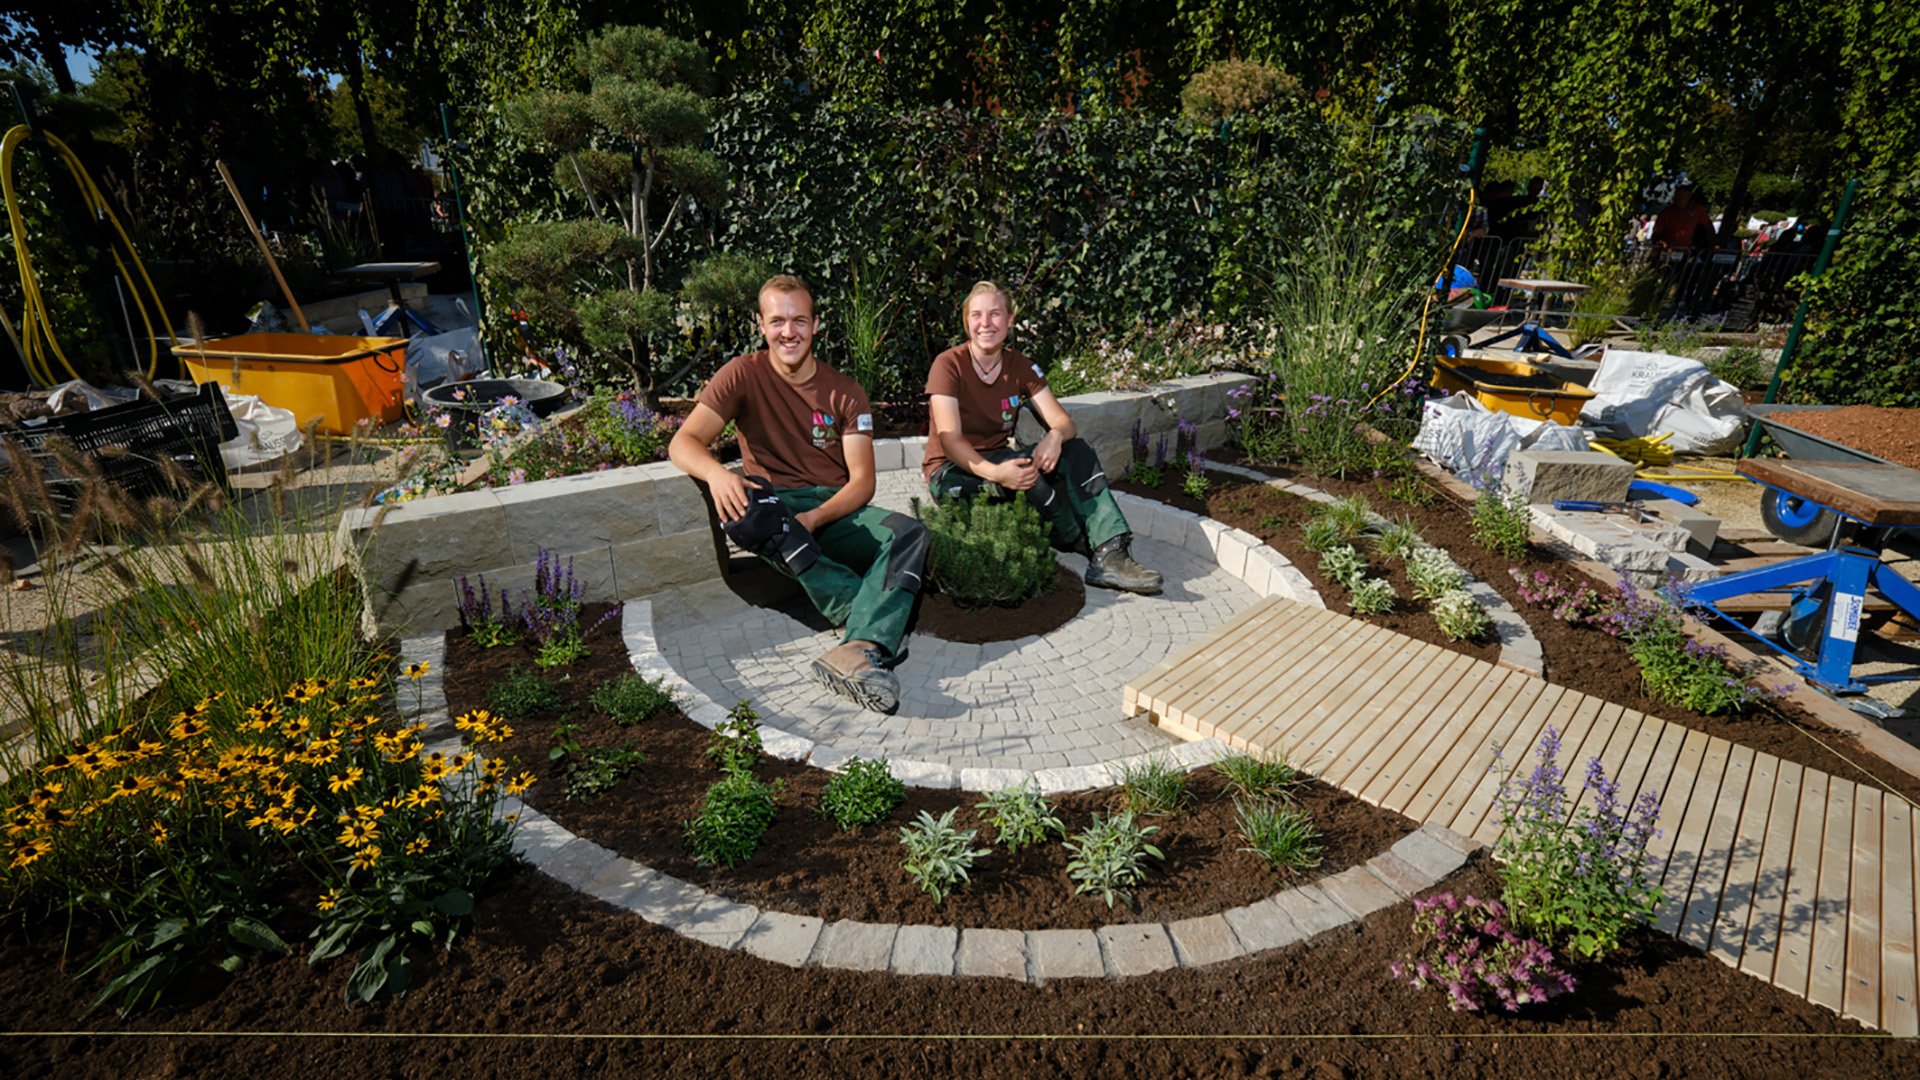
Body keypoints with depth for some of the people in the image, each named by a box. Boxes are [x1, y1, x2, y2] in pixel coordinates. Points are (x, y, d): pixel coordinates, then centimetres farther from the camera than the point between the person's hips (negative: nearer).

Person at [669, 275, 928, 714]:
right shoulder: (744, 375, 3)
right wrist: (716, 472, -31)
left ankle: (858, 652, -50)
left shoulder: (845, 393, 7)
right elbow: (683, 442, -6)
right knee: (743, 506, -36)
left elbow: (862, 481, 0)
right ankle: (875, 623, -37)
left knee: (909, 533, -26)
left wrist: (814, 519, -20)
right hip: (775, 505, -1)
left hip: (835, 511, 2)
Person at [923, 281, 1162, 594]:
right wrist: (993, 472, -40)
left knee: (1077, 450, -18)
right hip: (951, 472, -5)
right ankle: (1087, 546, -17)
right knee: (1025, 469, -35)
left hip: (998, 460, 5)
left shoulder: (1020, 367, 3)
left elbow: (1063, 421, -5)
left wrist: (1055, 436, -32)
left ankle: (1111, 555, -32)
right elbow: (950, 441, -22)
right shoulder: (948, 365, -12)